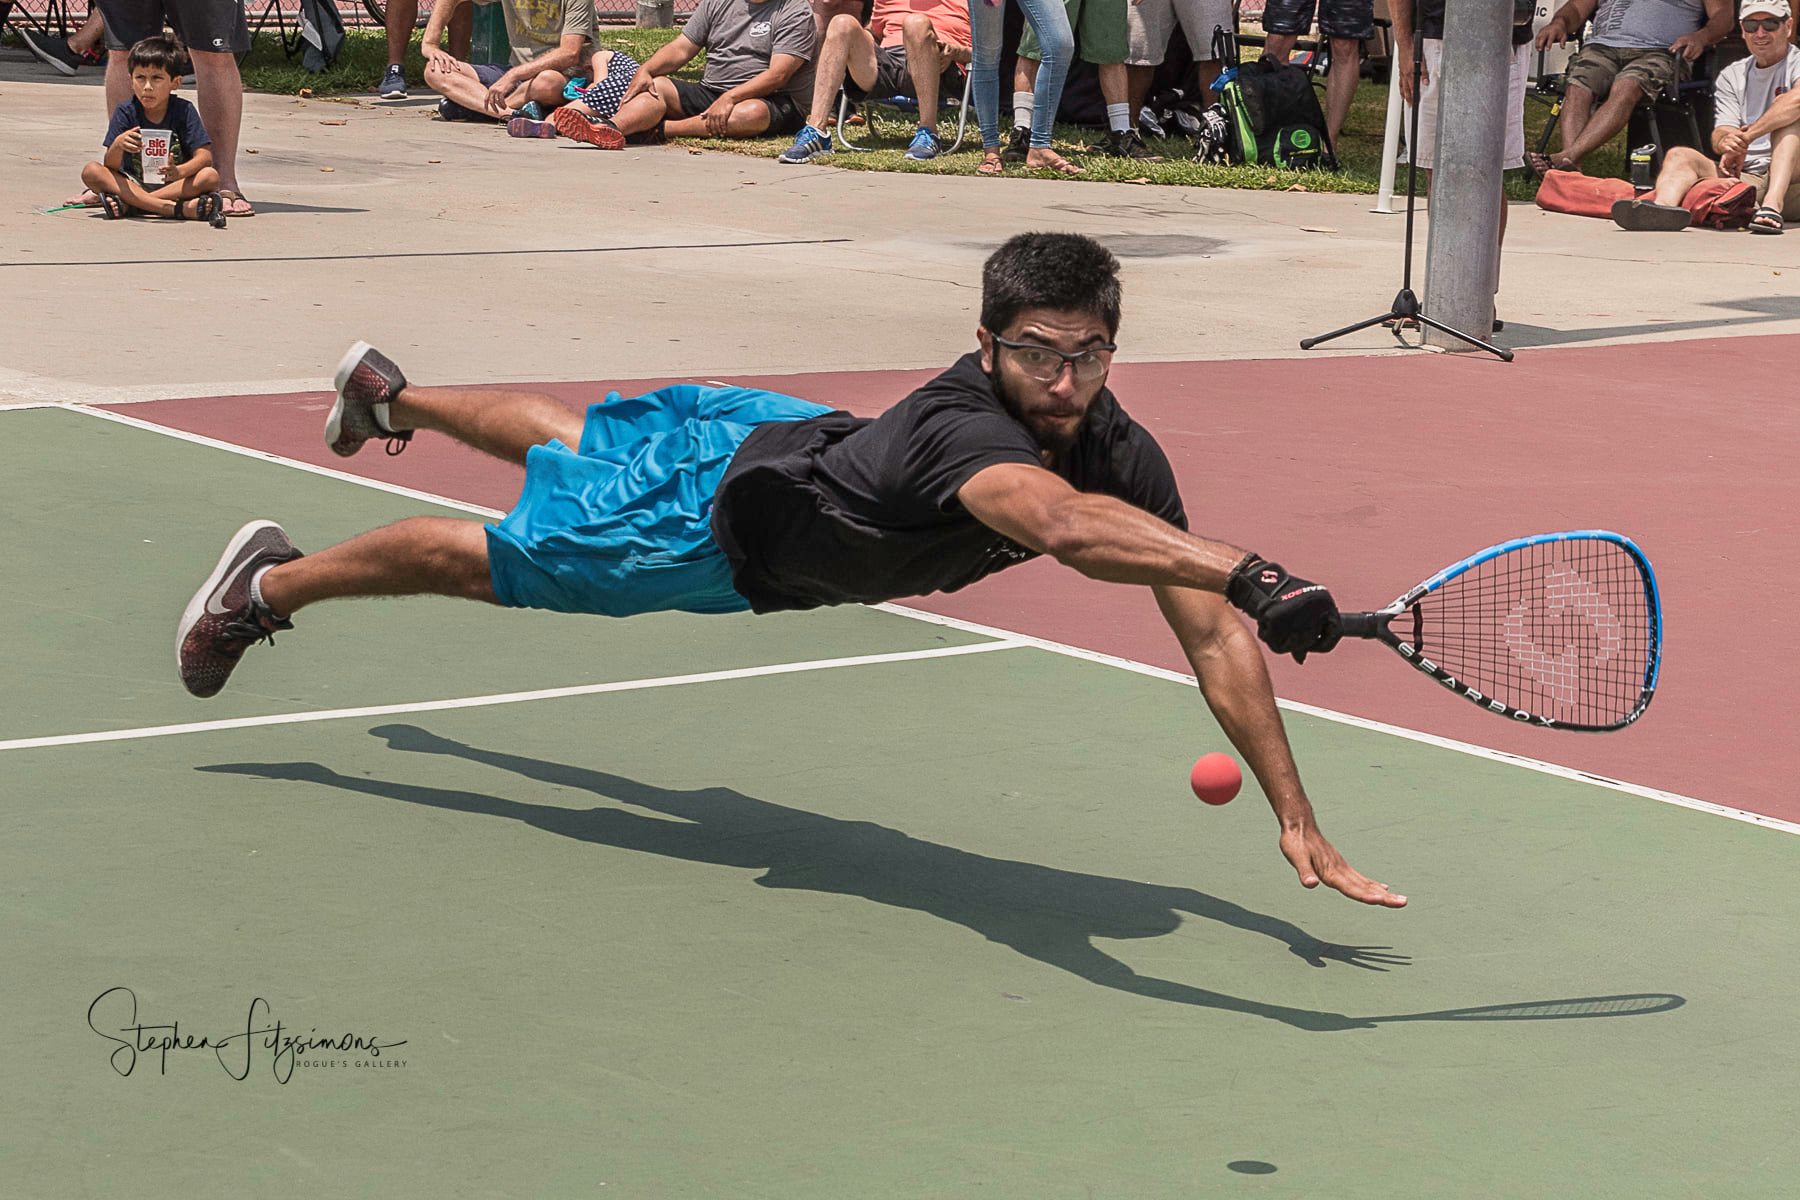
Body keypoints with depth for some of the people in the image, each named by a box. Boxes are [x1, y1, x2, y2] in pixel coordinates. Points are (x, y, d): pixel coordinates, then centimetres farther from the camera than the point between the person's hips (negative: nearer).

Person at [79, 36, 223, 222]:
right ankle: (177, 208, -38)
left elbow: (204, 156, -15)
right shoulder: (126, 113, -3)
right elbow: (111, 166, -11)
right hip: (132, 183, 1)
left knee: (210, 177, -29)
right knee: (91, 171, -25)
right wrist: (118, 145, -35)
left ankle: (126, 205, -33)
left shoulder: (183, 111, -4)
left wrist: (179, 172, -36)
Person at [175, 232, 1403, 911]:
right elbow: (1057, 520, -71)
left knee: (566, 443, 34)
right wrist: (1245, 571, -85)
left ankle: (392, 396, 64)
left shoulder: (1125, 455, -27)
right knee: (494, 556, 15)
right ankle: (272, 581, 43)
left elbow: (1212, 637, -28)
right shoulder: (965, 430, -48)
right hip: (708, 510, -7)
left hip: (788, 437, 7)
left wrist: (1297, 819, -35)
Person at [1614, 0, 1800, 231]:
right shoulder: (1731, 76, 19)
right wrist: (1725, 143, -21)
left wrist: (1747, 136, -24)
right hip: (1744, 177, 4)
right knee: (1680, 155, -16)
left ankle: (1773, 204, -45)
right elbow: (1721, 131, 5)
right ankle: (1664, 205, -52)